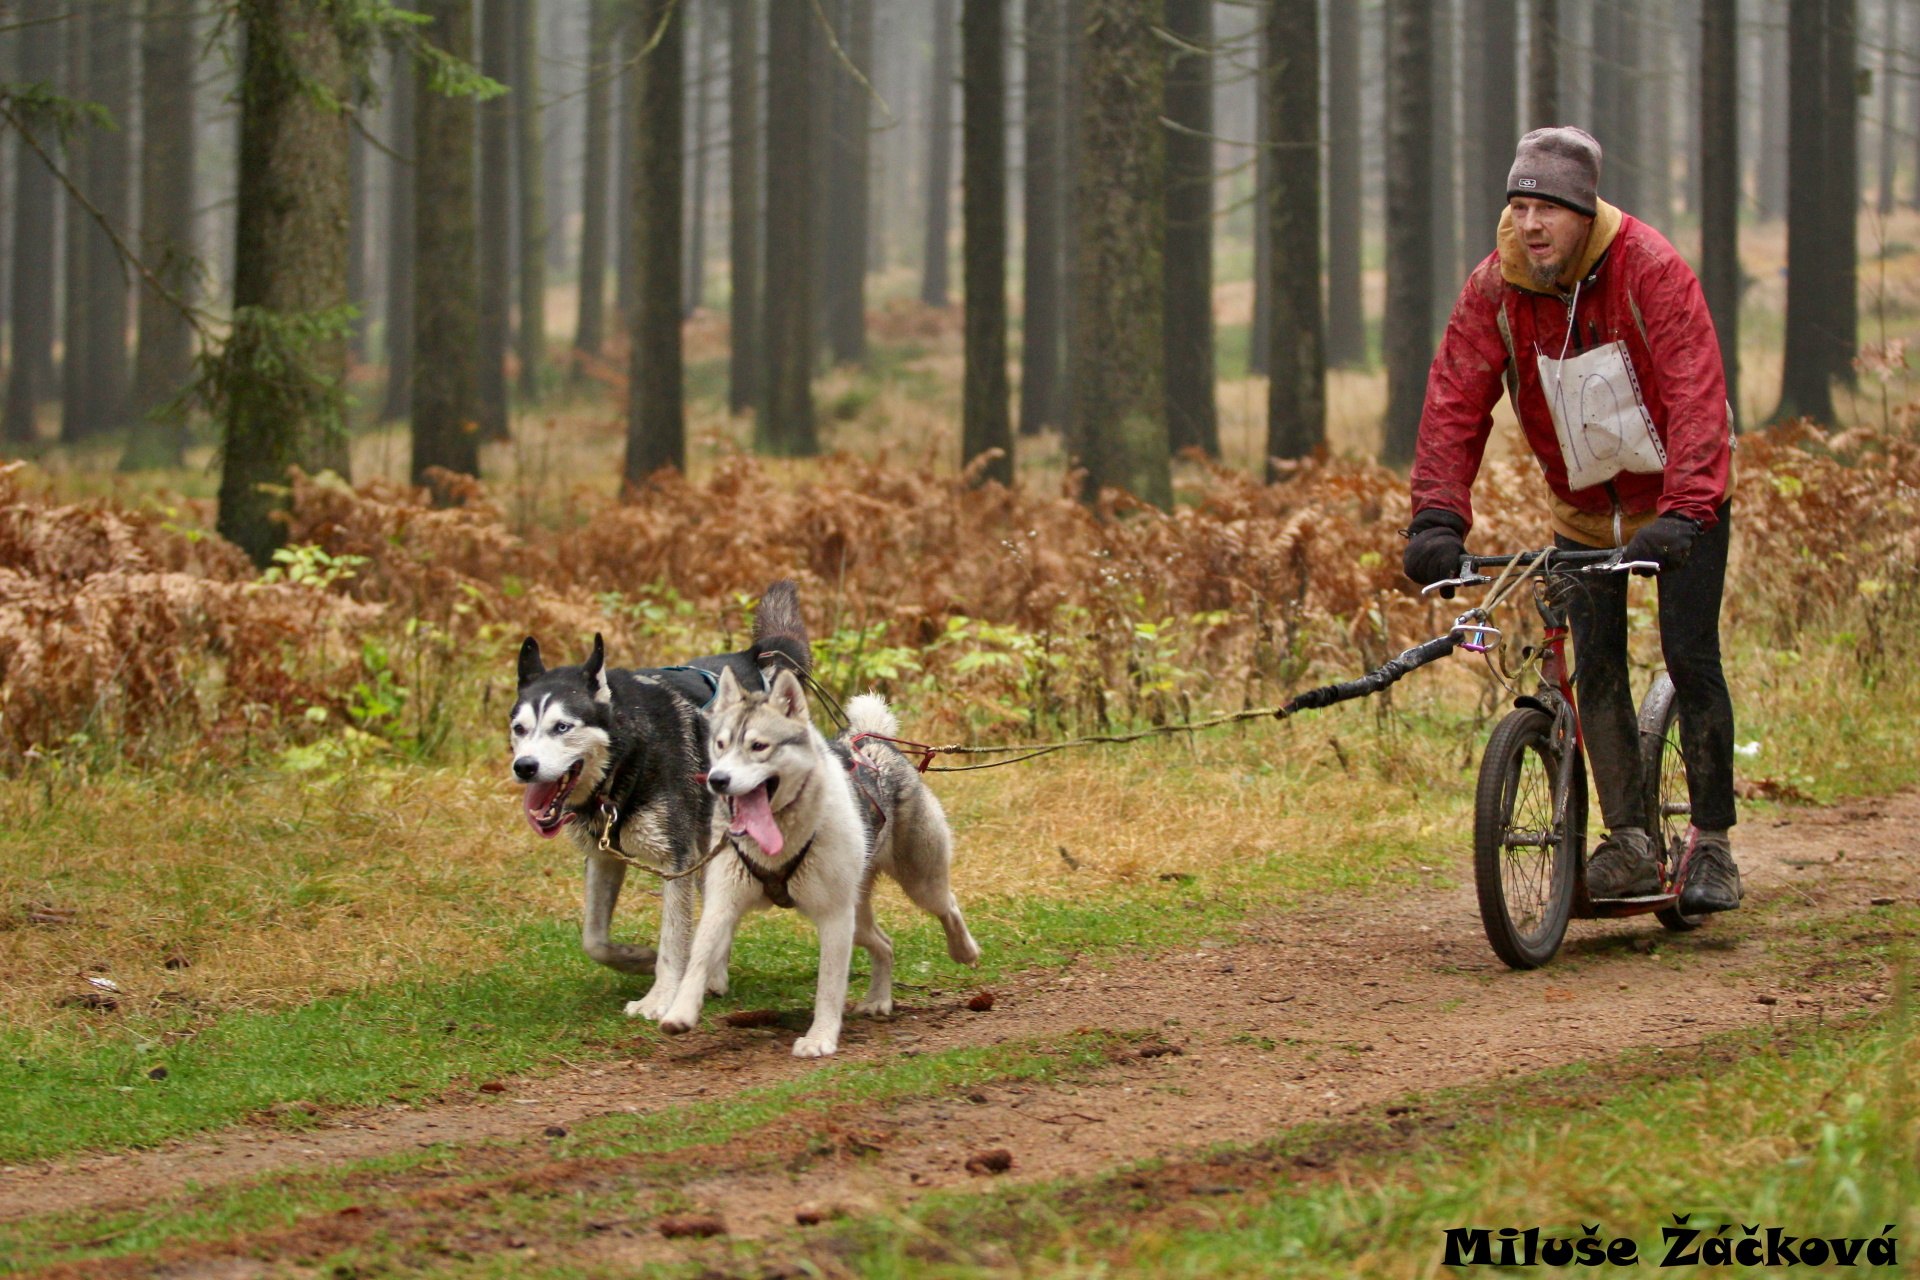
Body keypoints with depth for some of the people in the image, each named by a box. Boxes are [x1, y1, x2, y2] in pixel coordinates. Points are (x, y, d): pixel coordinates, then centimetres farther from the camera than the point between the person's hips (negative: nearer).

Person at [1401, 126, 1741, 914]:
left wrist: (1683, 511, -46)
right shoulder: (1493, 290, -14)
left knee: (1691, 660, -10)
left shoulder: (1650, 272, -26)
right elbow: (1454, 402, -19)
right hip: (1584, 503, 4)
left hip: (1679, 498, -4)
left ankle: (1712, 845, -2)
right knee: (1595, 669, -4)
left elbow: (1696, 394, -34)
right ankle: (1629, 843, 3)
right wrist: (1438, 517, -33)